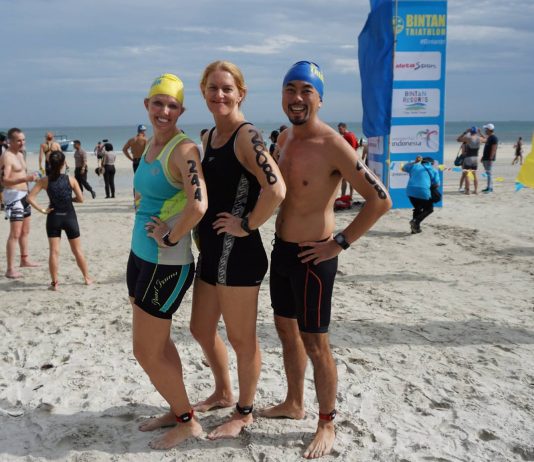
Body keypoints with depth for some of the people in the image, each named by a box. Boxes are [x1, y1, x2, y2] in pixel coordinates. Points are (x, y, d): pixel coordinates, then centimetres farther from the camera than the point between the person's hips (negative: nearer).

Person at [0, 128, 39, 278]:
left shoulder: (20, 155, 14)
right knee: (15, 233, -13)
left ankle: (25, 260, 34)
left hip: (24, 195, 10)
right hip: (13, 196, -10)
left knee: (25, 231, 20)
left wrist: (30, 177, 13)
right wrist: (26, 178, -37)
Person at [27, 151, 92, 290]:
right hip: (69, 217, 0)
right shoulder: (70, 179, -5)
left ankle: (54, 283, 3)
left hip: (53, 217, 0)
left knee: (54, 251, 4)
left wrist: (42, 209, -5)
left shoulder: (45, 181, -4)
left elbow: (30, 197, -11)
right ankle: (87, 278, 23)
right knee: (77, 250, 13)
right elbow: (80, 199, -2)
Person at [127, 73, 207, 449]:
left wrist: (170, 238, -20)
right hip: (140, 255, 9)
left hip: (167, 264, -9)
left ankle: (188, 423, 21)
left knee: (147, 353, 2)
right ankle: (177, 411, 37)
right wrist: (154, 230, 13)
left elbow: (198, 206, -34)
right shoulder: (150, 144, 9)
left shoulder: (184, 149, -18)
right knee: (159, 344, 19)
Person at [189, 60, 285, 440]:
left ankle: (244, 413, 28)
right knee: (202, 329, 21)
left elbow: (276, 190, -31)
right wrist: (203, 234, 14)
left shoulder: (246, 136, -16)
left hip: (239, 254, -9)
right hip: (211, 251, 9)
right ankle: (224, 393, 44)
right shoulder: (210, 136, 11)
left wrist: (246, 226, -19)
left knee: (241, 338, 7)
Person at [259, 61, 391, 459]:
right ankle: (294, 403, 39)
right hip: (281, 249, 8)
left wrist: (341, 243, -18)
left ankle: (327, 425, 21)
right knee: (286, 329, 19)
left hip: (312, 257, -8)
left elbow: (380, 200, -22)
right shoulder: (285, 137, 6)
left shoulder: (333, 145, -19)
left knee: (315, 344, 2)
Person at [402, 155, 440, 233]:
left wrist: (414, 162, 38)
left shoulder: (414, 166, 19)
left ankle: (416, 228, 17)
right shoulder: (432, 170, 15)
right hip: (423, 192, -3)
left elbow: (403, 168, 36)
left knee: (417, 208, 26)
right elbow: (436, 184, 13)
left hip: (410, 191, 3)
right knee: (429, 209, 17)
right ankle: (416, 222, -7)